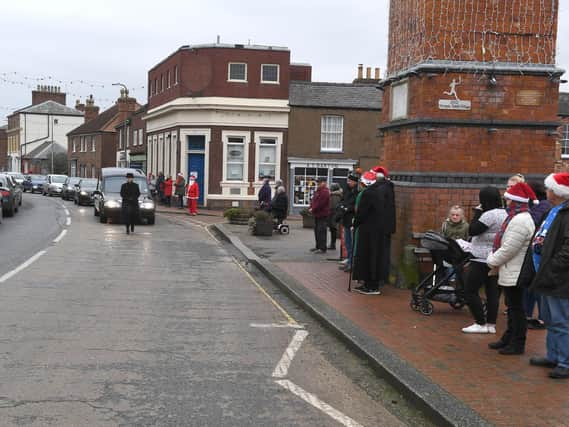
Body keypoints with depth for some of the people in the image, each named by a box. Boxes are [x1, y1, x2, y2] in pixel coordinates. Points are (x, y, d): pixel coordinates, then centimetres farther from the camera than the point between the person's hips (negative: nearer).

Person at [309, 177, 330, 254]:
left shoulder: (325, 192, -15)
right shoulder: (318, 190, 18)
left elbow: (320, 203, -21)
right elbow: (313, 200, 19)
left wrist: (313, 209, -13)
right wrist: (311, 207, 3)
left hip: (322, 215, -11)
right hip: (317, 214, 11)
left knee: (321, 231, -10)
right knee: (317, 230, 16)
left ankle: (322, 248, -8)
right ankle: (318, 246, 25)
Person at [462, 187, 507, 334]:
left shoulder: (490, 215, -19)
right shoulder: (505, 214, 10)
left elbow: (472, 231, -17)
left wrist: (477, 213, -9)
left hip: (483, 260, -9)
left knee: (470, 291, -2)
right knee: (492, 291, 10)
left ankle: (481, 324, -1)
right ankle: (491, 324, 12)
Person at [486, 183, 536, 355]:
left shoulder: (520, 221, -21)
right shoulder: (519, 217, 15)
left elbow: (508, 250, -23)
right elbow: (504, 245, 18)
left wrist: (492, 261, -9)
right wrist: (494, 260, 7)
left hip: (515, 274, -11)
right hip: (511, 273, 11)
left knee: (516, 308, -3)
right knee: (512, 307, 18)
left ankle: (517, 344, 5)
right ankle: (508, 339, 28)